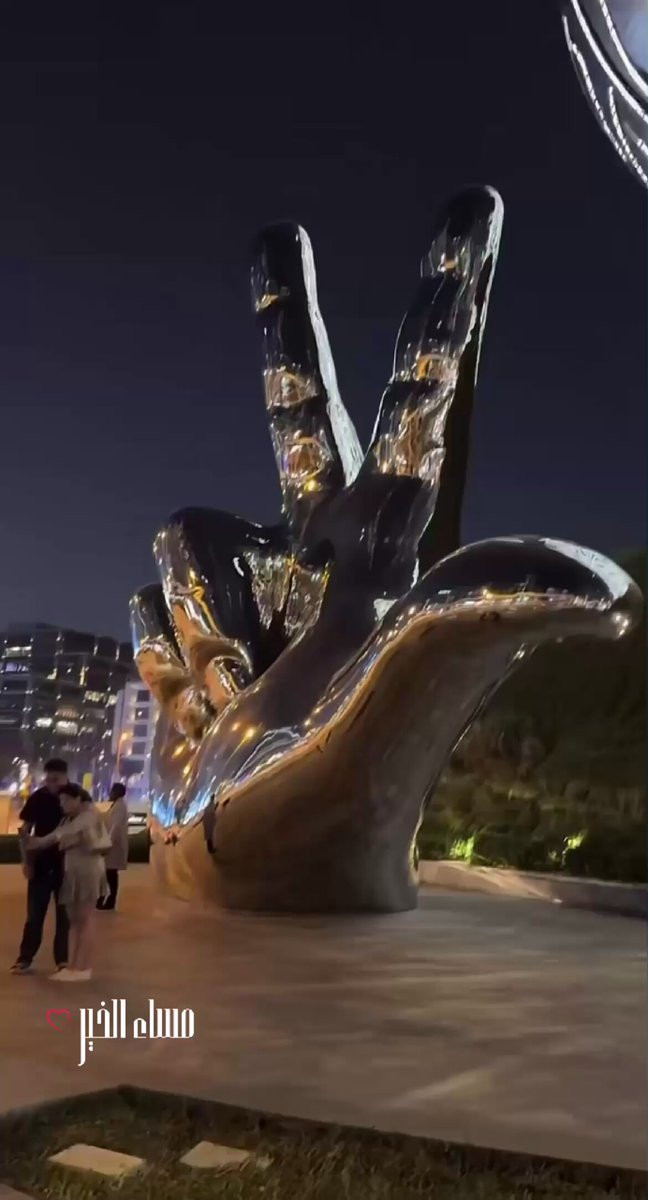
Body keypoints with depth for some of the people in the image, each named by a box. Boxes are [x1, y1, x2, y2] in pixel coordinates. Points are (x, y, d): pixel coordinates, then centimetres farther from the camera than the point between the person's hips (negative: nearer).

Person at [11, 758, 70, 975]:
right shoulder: (37, 798, -5)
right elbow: (24, 831, 1)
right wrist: (26, 861, -6)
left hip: (67, 865, 0)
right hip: (41, 864, 0)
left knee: (65, 915, 7)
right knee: (35, 914, 5)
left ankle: (62, 959, 15)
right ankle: (25, 958, 15)